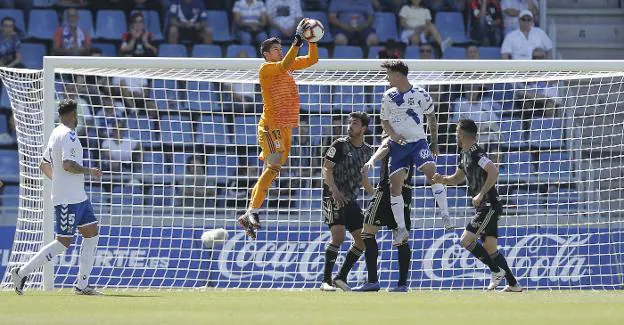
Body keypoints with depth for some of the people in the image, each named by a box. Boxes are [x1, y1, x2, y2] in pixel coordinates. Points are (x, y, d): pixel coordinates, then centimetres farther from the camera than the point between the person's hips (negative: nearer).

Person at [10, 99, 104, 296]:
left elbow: (44, 165, 21)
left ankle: (82, 285, 7)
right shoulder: (68, 135, -15)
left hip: (78, 197, 10)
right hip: (67, 200, -10)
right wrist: (89, 171, -13)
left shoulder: (56, 134, 15)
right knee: (63, 242, -8)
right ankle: (22, 273, -4)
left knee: (92, 233, 8)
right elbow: (68, 165, -26)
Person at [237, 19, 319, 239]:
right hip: (271, 126, -8)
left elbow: (312, 59, 19)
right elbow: (284, 65, -27)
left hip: (285, 126, 8)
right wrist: (298, 40, -30)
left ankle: (248, 217, 9)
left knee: (271, 170, 7)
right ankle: (252, 213, -22)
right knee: (273, 168, -19)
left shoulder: (286, 66, 15)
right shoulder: (266, 68, -8)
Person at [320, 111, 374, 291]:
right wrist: (334, 190, -25)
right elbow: (326, 169, -11)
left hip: (351, 200, 7)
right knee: (338, 235, -22)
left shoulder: (367, 150, 12)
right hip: (333, 197, -7)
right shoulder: (340, 145, -7)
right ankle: (326, 280, -17)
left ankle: (341, 277, 13)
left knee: (363, 239, 2)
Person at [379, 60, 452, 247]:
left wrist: (434, 143, 11)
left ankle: (445, 216, -22)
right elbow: (384, 121, 15)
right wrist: (393, 135, -6)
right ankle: (401, 229, 7)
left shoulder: (420, 95, -2)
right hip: (398, 144, 3)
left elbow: (431, 117, 10)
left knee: (431, 172, -26)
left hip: (418, 141, -3)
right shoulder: (388, 96, 6)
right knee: (395, 185, -3)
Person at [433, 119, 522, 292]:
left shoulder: (476, 153, -16)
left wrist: (481, 194, -24)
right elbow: (458, 178, 27)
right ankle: (513, 284, 13)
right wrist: (442, 179, 7)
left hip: (489, 205, -10)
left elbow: (494, 171, -27)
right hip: (484, 207, 10)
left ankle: (496, 271, -6)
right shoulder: (464, 154, 15)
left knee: (466, 240, -14)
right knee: (490, 248, 10)